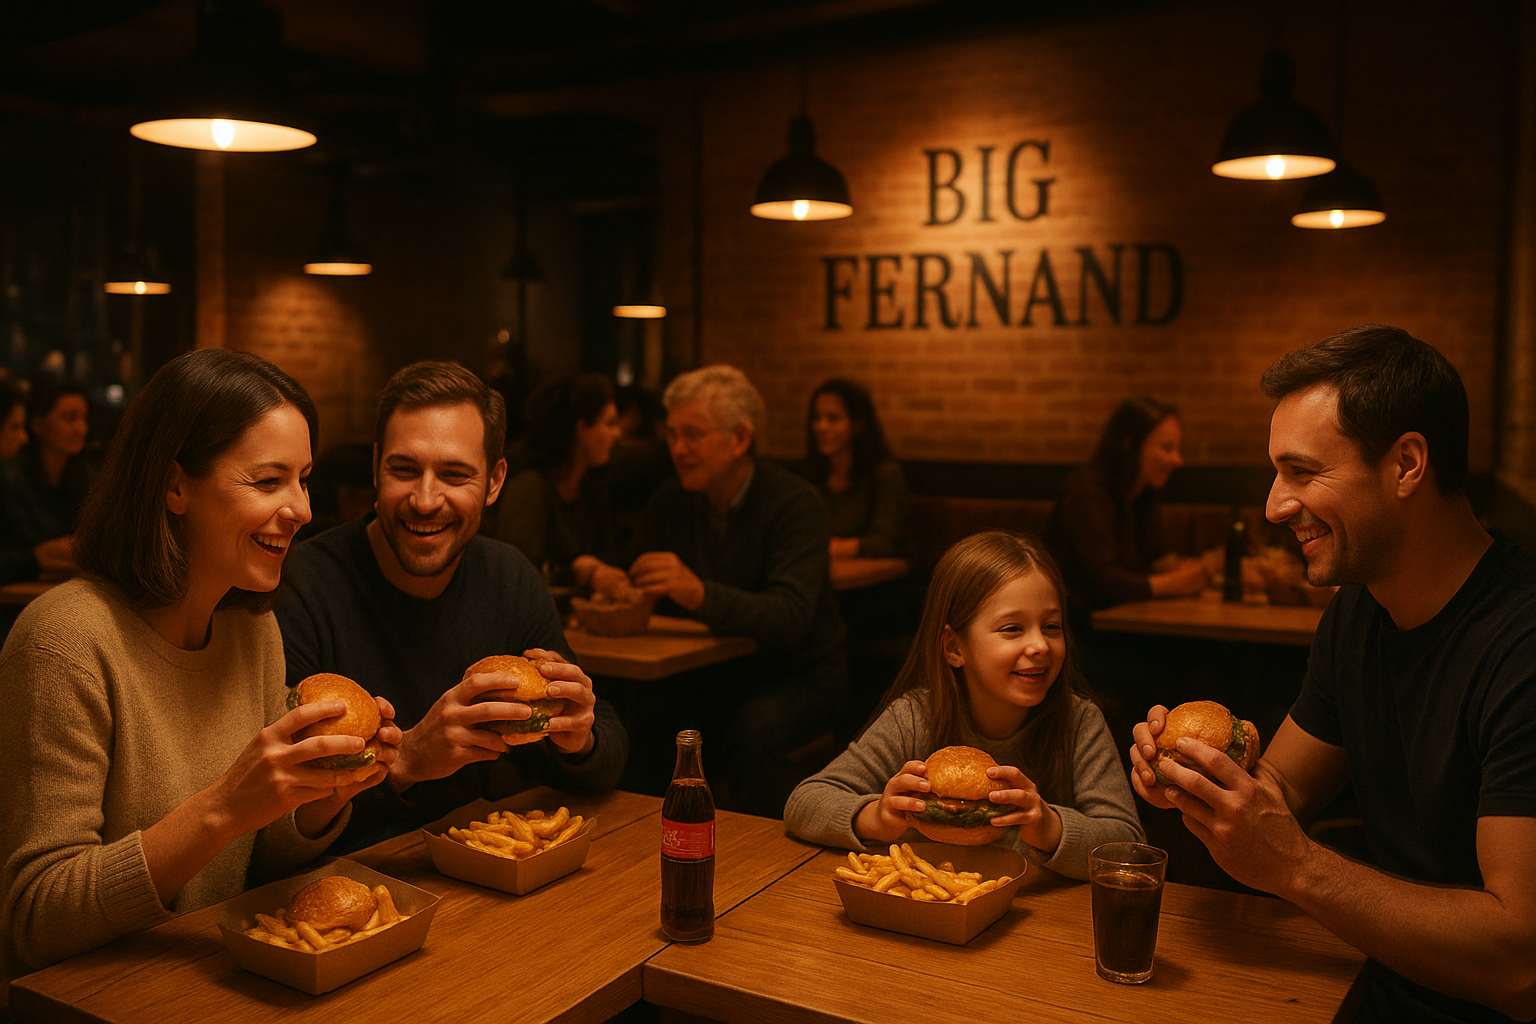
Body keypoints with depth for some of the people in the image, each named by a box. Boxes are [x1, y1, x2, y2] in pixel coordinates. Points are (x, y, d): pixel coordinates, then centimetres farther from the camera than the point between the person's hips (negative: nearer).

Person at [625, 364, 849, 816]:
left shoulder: (794, 503, -17)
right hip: (710, 671, 5)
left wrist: (700, 593, -48)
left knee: (756, 727, -34)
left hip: (799, 674, -4)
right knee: (637, 707, -23)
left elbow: (790, 618, -31)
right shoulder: (670, 500, 1)